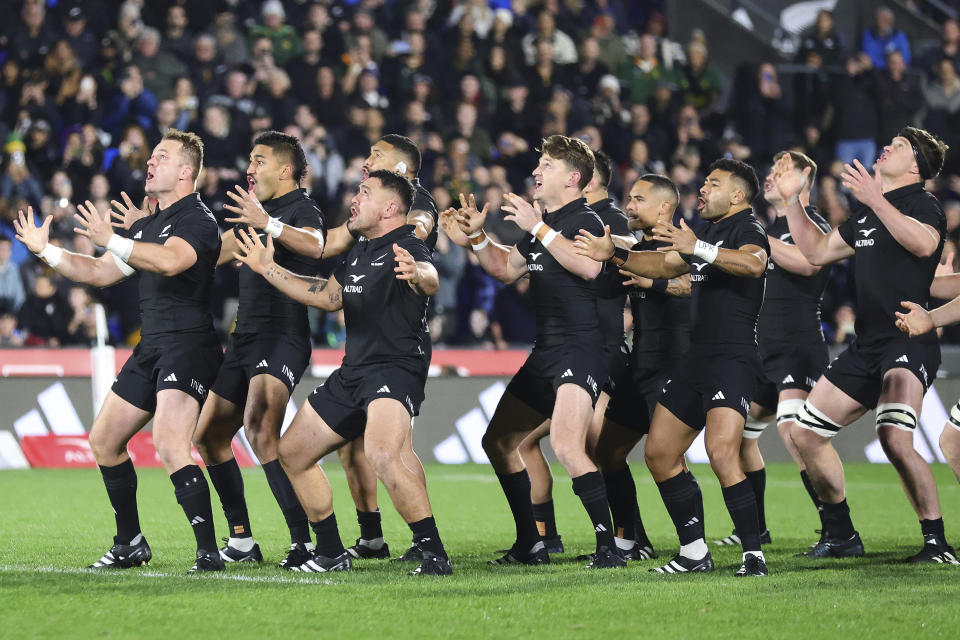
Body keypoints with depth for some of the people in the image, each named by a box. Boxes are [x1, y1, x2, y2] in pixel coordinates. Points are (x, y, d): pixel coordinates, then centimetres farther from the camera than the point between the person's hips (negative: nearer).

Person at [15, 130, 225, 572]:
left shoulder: (197, 218, -10)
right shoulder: (147, 224, 20)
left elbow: (170, 261, -30)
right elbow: (100, 272, 27)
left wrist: (111, 240, -34)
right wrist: (45, 250, 21)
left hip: (188, 345, -10)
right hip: (150, 348, 10)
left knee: (169, 446, -26)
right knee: (103, 440, 15)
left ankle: (209, 553, -24)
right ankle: (130, 544, 27)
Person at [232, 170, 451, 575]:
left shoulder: (406, 248, -12)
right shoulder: (360, 252, 17)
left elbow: (430, 280, -35)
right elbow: (329, 297, 31)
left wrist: (418, 275, -60)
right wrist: (268, 269, 32)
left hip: (396, 369, -10)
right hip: (352, 373, 10)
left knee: (382, 453, -35)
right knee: (292, 452, 16)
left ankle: (434, 555, -30)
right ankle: (330, 554, 26)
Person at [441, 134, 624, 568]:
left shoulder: (584, 220, -9)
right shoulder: (543, 224, 18)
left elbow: (588, 265, -30)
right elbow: (507, 268, 31)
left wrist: (538, 228, -24)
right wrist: (475, 239, 16)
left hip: (580, 349, -10)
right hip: (545, 352, 10)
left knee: (565, 443, -27)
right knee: (498, 441, 16)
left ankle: (608, 547, -25)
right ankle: (530, 545, 24)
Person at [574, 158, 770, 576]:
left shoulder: (745, 228, -7)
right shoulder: (710, 231, 21)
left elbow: (754, 262, -30)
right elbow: (665, 265, 34)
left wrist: (696, 248, -34)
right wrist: (615, 255, 24)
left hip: (733, 358, -10)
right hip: (697, 356, 10)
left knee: (721, 452, -25)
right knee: (659, 453, 10)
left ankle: (754, 554, -21)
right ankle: (694, 553, 17)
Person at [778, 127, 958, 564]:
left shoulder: (921, 203, -5)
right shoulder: (865, 215, 20)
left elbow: (924, 243, -28)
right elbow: (816, 251, 29)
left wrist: (875, 199, -30)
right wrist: (792, 200, 22)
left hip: (908, 344, -9)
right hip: (867, 345, 9)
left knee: (894, 438, -28)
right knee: (806, 433, 10)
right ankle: (841, 535, 22)